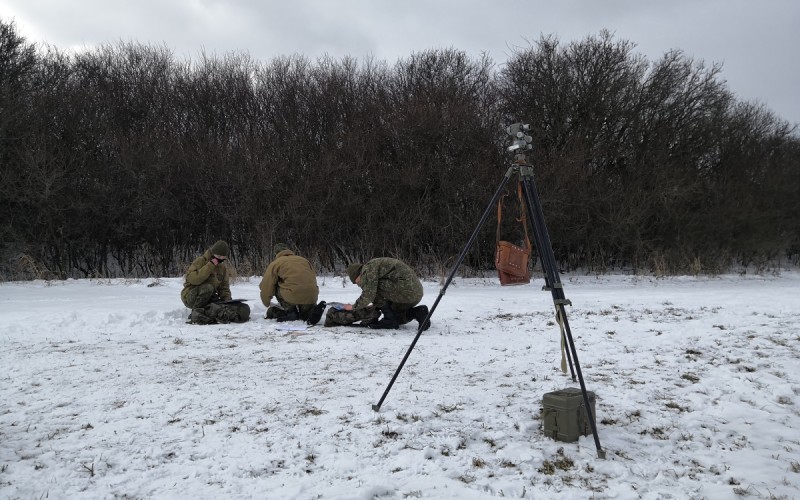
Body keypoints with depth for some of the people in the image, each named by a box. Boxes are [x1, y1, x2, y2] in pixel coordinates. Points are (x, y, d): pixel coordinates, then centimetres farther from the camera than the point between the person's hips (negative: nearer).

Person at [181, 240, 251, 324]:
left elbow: (224, 287, 11)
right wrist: (210, 266, -27)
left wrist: (228, 300, -8)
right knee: (208, 287, -39)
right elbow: (192, 279, -27)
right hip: (190, 296, -5)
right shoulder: (200, 261, -10)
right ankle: (196, 313, -26)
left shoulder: (223, 267, 8)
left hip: (210, 298, 5)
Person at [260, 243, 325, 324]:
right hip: (312, 300, 4)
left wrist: (267, 304, 29)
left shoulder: (275, 263, 9)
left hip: (293, 300, -4)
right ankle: (311, 311, -2)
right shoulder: (304, 260, 22)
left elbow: (266, 287, 10)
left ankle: (290, 311, 2)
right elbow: (314, 279, 25)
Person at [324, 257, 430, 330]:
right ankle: (418, 312, 5)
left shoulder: (368, 268, -5)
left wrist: (354, 307, 3)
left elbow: (368, 294, -11)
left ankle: (389, 318, -5)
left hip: (405, 292, -11)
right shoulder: (376, 264, 27)